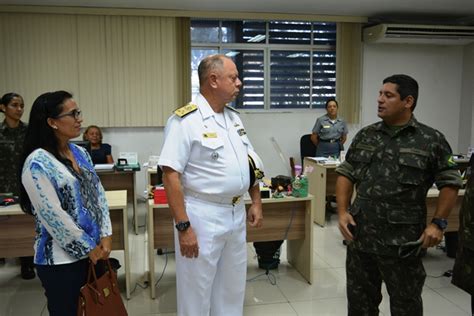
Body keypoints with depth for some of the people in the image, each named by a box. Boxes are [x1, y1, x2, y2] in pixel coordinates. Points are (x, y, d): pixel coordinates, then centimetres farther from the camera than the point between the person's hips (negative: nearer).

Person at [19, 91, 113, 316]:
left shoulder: (80, 153, 6)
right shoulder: (38, 163, -17)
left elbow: (98, 194, 7)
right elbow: (53, 216, -20)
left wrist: (105, 236, -3)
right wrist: (89, 248, -13)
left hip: (94, 251, 7)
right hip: (61, 258, -7)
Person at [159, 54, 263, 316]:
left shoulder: (234, 117, 9)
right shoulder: (185, 120, -15)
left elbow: (249, 163, 17)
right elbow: (170, 175, -19)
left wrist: (256, 202, 12)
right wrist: (183, 226, -22)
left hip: (236, 213, 7)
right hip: (202, 216, -7)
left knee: (232, 288, 20)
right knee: (197, 291, 8)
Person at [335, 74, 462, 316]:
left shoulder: (431, 140, -5)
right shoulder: (365, 136, 7)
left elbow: (450, 183, -1)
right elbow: (346, 174, 10)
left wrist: (438, 223, -9)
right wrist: (343, 211, -2)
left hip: (403, 242, -3)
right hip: (360, 236, 4)